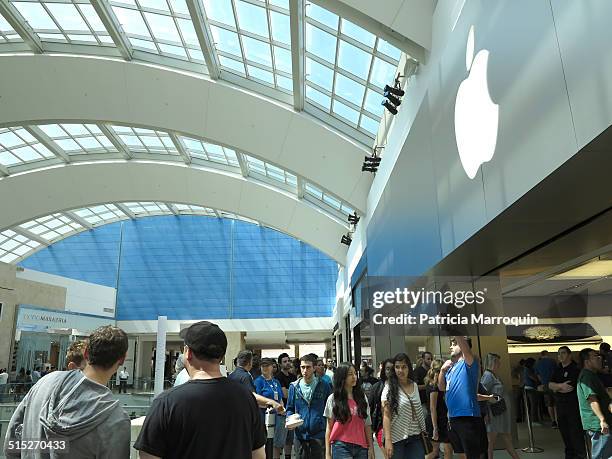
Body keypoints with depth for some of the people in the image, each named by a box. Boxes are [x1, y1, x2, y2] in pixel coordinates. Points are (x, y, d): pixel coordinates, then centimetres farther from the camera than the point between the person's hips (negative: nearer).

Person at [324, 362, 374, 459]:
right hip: (341, 446, -3)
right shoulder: (333, 399, 0)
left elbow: (367, 425, 9)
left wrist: (370, 447, 5)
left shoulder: (362, 397, 7)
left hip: (361, 446, 3)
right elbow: (329, 427, 2)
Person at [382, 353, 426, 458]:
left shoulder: (414, 385, 6)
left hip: (415, 437, 4)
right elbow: (386, 416, -12)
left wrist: (423, 431, 15)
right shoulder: (390, 388, -9)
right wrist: (388, 440, -18)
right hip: (397, 438, -4)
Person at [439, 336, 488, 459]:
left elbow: (464, 346, -26)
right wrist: (442, 370, -2)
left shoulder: (468, 363, -7)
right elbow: (441, 387, 14)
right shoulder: (451, 367, 15)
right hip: (453, 418, 8)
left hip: (468, 417, -8)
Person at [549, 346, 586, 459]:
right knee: (563, 429, 14)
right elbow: (550, 385, 3)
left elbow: (570, 388, -18)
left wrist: (556, 388, -4)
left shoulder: (575, 369, -12)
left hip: (573, 404, -7)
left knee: (575, 430, -3)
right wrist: (561, 386, -15)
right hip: (560, 404, 7)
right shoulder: (558, 369, 12)